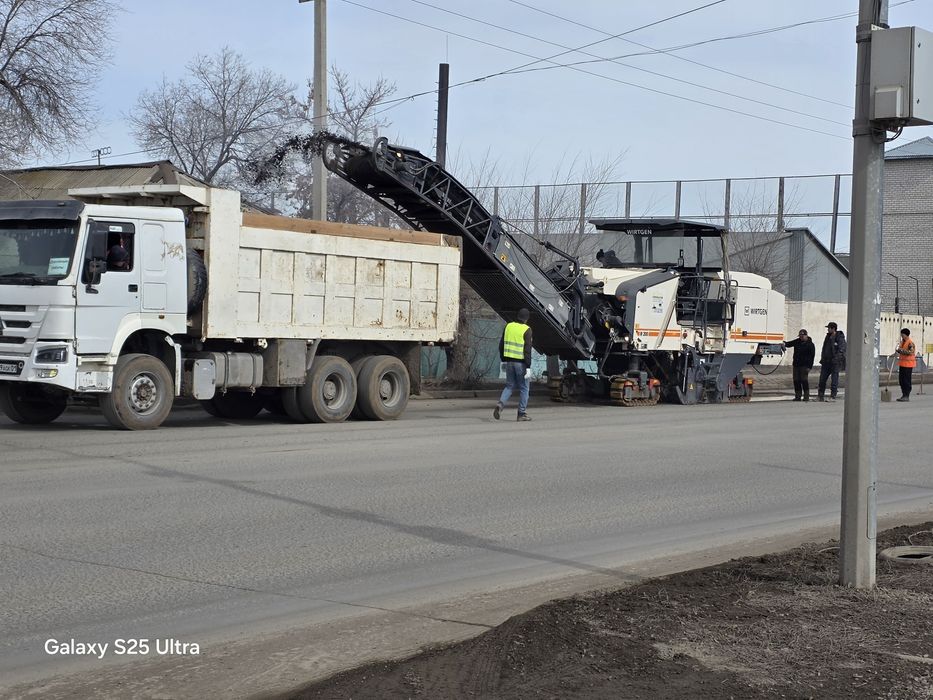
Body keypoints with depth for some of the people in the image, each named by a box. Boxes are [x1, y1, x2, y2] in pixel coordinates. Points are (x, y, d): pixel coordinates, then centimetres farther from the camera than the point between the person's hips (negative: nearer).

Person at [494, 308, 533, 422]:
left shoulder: (509, 326, 6)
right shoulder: (526, 330, -10)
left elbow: (501, 345, 10)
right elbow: (527, 349, -15)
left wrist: (503, 360, 19)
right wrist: (528, 367, -14)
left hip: (509, 361, 5)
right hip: (521, 362, -5)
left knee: (510, 386, 15)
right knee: (523, 388, 7)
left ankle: (500, 404, -9)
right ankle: (522, 414, 9)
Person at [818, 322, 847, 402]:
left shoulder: (840, 338, -9)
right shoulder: (828, 337, 14)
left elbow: (841, 350, -15)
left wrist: (836, 359, -22)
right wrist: (822, 358, 16)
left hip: (835, 362, -7)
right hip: (826, 362, 7)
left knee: (834, 380, -3)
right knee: (822, 378, 6)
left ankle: (833, 396, 2)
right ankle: (820, 396, 10)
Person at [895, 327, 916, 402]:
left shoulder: (910, 343, -13)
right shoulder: (902, 342, 14)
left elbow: (911, 352, -23)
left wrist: (902, 350, -25)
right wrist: (898, 351, 4)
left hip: (908, 364, -9)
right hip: (902, 363, 9)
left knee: (907, 380, -6)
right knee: (901, 379, 10)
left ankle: (907, 396, -2)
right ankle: (904, 395, 17)